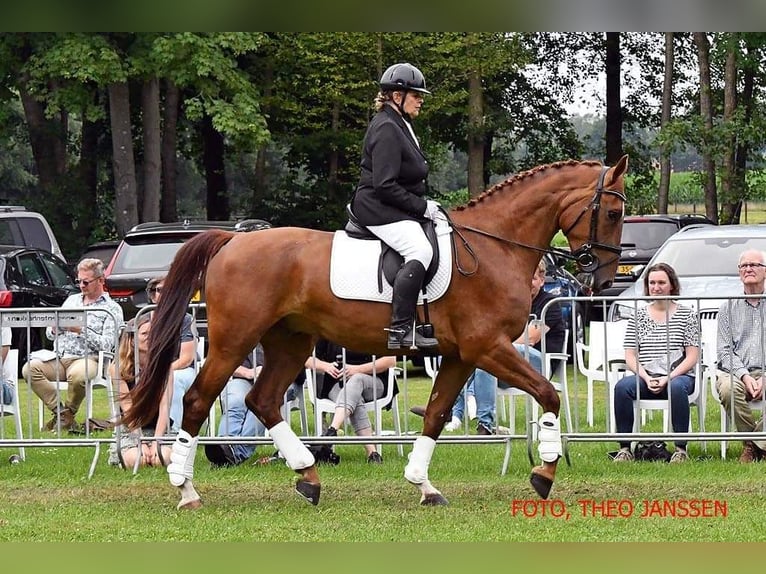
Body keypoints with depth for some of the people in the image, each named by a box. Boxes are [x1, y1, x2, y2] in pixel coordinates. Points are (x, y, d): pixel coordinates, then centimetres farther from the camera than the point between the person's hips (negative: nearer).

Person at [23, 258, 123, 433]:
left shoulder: (112, 309, 6)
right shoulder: (72, 300, 24)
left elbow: (106, 345, -7)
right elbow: (50, 334, 24)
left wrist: (82, 330, -16)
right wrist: (55, 329, 0)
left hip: (87, 358, -5)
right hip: (59, 357, 5)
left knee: (77, 375, -41)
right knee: (30, 368, -25)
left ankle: (69, 413, -11)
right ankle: (61, 411, -19)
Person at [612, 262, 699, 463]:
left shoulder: (687, 315, 8)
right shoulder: (638, 316, 14)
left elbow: (692, 357, 1)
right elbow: (630, 356, 8)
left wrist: (668, 378, -13)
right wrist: (647, 378, -11)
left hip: (678, 376, -2)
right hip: (645, 377, 2)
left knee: (677, 388, -38)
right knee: (622, 387, -30)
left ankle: (681, 449, -32)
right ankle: (624, 448, -25)